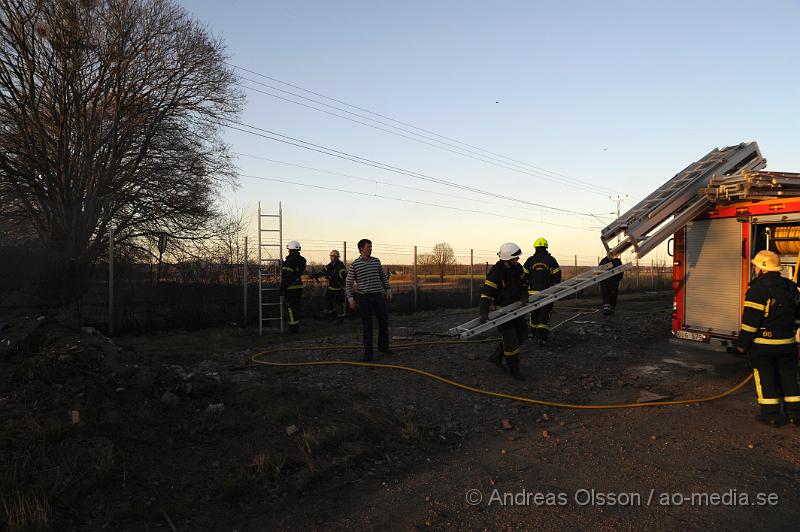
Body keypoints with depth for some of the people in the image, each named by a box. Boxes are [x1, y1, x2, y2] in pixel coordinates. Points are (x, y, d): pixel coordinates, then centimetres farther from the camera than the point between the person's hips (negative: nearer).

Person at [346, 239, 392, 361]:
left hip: (378, 296, 3)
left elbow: (383, 276, 18)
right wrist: (350, 298, -9)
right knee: (367, 326, 0)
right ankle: (368, 353, 8)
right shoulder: (355, 265, -2)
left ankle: (383, 347, 27)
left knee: (384, 321, 7)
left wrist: (388, 289, 8)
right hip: (363, 298, -3)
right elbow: (348, 283, 1)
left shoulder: (376, 261, 7)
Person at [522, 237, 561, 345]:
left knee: (534, 313, 18)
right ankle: (541, 337, -8)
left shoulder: (530, 260, 1)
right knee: (544, 314, 1)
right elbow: (557, 277, 0)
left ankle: (534, 332, 32)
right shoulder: (551, 260, 0)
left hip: (532, 292, 2)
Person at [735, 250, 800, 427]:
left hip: (762, 343, -6)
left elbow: (751, 318, -17)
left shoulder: (758, 288, -16)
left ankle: (771, 413, 8)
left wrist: (742, 342, -10)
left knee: (765, 377, 4)